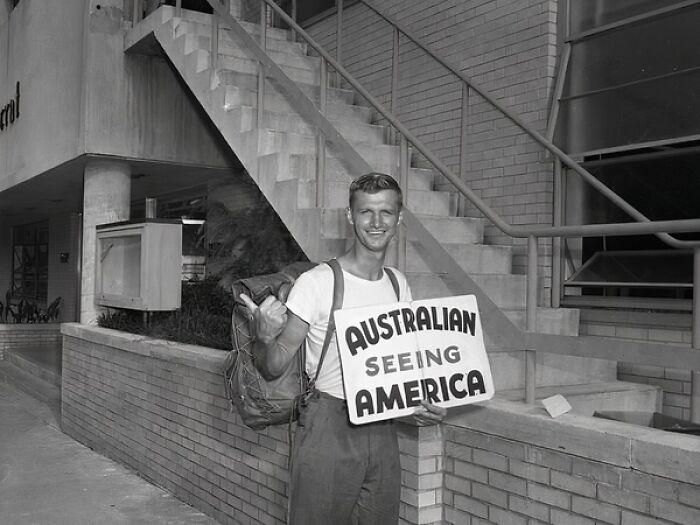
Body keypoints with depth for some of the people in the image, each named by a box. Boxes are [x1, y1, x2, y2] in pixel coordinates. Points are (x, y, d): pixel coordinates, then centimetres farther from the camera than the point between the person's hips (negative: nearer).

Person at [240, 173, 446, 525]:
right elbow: (273, 370, -11)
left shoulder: (399, 284, 5)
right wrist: (265, 337, -32)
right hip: (328, 430, -5)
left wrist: (423, 403, 0)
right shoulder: (316, 283, -13)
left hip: (382, 432, 5)